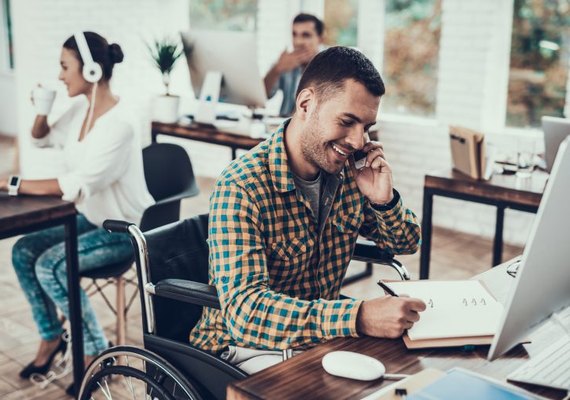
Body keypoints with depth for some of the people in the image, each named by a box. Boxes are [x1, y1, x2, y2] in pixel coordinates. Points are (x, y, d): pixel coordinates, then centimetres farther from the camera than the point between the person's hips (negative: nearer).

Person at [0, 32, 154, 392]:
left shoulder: (118, 125, -27)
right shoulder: (81, 108, -1)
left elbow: (75, 187, -32)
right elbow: (41, 138, 18)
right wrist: (42, 109, -3)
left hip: (124, 229, -8)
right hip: (91, 217, 8)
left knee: (50, 266, -23)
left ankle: (96, 350, -4)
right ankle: (51, 338, 14)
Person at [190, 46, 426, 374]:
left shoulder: (349, 171, -3)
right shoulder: (242, 188, -24)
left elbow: (406, 244, 10)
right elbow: (245, 311, -34)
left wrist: (384, 200, -12)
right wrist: (359, 317, -45)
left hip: (325, 332, 7)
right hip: (248, 347, -6)